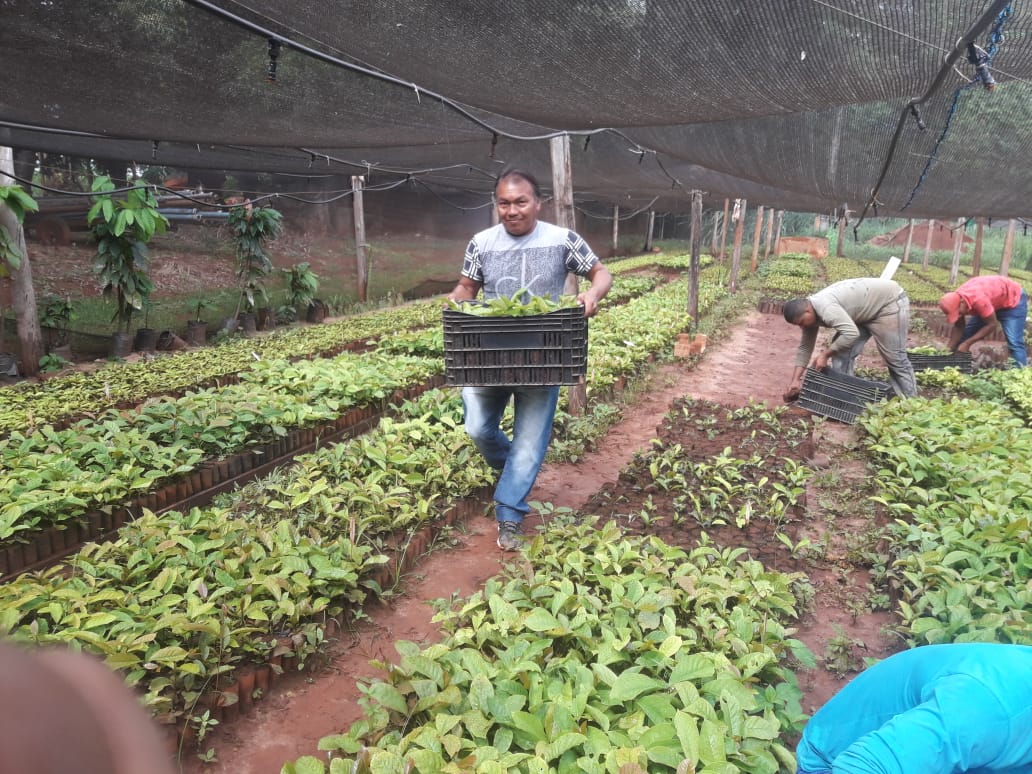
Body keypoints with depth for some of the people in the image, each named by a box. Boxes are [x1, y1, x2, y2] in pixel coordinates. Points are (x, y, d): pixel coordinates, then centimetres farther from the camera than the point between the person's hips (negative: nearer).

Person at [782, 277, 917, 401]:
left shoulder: (825, 308, -34)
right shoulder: (811, 313, -4)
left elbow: (851, 333, -41)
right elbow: (805, 347, 1)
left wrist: (825, 354, -30)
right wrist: (795, 379, -5)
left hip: (889, 301, -9)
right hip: (865, 311, 9)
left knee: (895, 358, -6)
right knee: (842, 352, 1)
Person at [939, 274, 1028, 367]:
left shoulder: (978, 299, -42)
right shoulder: (956, 299, -19)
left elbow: (991, 324, -31)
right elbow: (958, 327, -8)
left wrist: (967, 343, -29)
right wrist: (950, 351, -13)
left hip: (1013, 299, -7)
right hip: (993, 301, 7)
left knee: (1014, 342, -17)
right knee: (965, 334, 4)